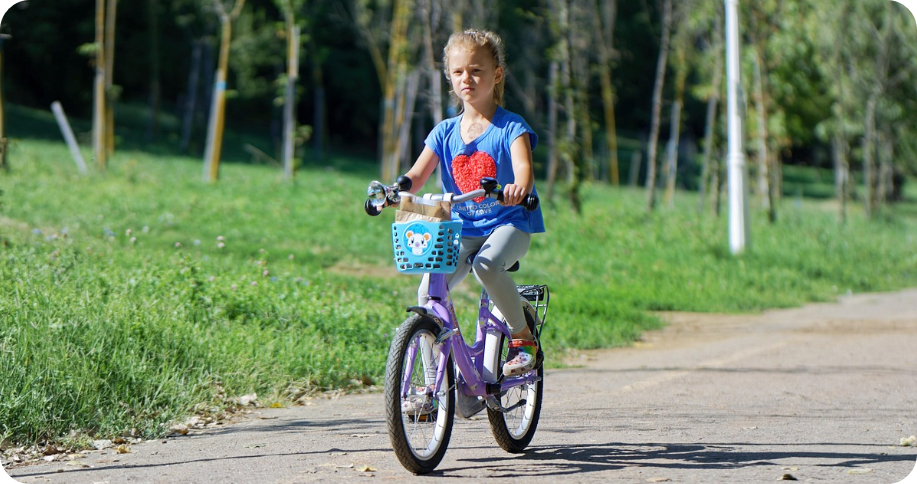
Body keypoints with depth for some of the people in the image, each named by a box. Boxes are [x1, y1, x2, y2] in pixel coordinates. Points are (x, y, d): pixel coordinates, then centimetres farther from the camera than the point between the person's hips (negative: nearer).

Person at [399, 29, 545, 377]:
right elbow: (417, 175, 2)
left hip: (508, 222, -4)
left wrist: (518, 188, -44)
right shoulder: (445, 132, 8)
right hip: (461, 229, 4)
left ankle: (524, 337, -15)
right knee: (427, 292, -16)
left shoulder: (510, 127, -3)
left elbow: (524, 170, -20)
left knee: (486, 265, -36)